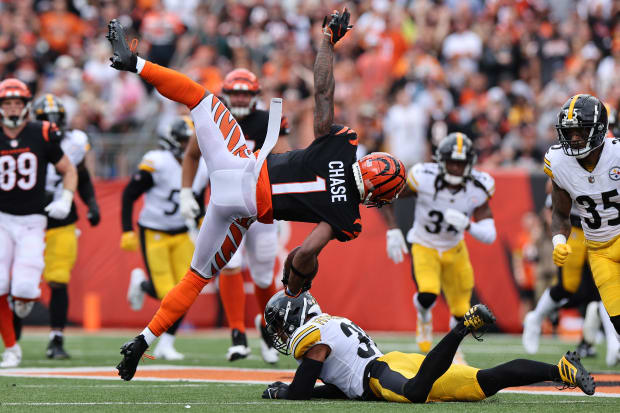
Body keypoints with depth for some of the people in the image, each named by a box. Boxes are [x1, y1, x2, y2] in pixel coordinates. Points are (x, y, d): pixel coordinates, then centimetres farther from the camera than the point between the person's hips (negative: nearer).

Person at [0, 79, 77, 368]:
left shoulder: (42, 135, -4)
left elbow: (69, 171, 6)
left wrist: (66, 200, -9)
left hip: (32, 223, -1)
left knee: (24, 288, -15)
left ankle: (25, 296, 24)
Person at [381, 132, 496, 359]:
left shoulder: (478, 189, -19)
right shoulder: (423, 178, -26)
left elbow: (489, 235, -20)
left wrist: (467, 225, -40)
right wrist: (393, 231, -21)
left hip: (455, 250, 3)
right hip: (424, 247, -3)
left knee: (461, 310, 6)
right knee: (427, 295, -28)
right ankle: (424, 315, 11)